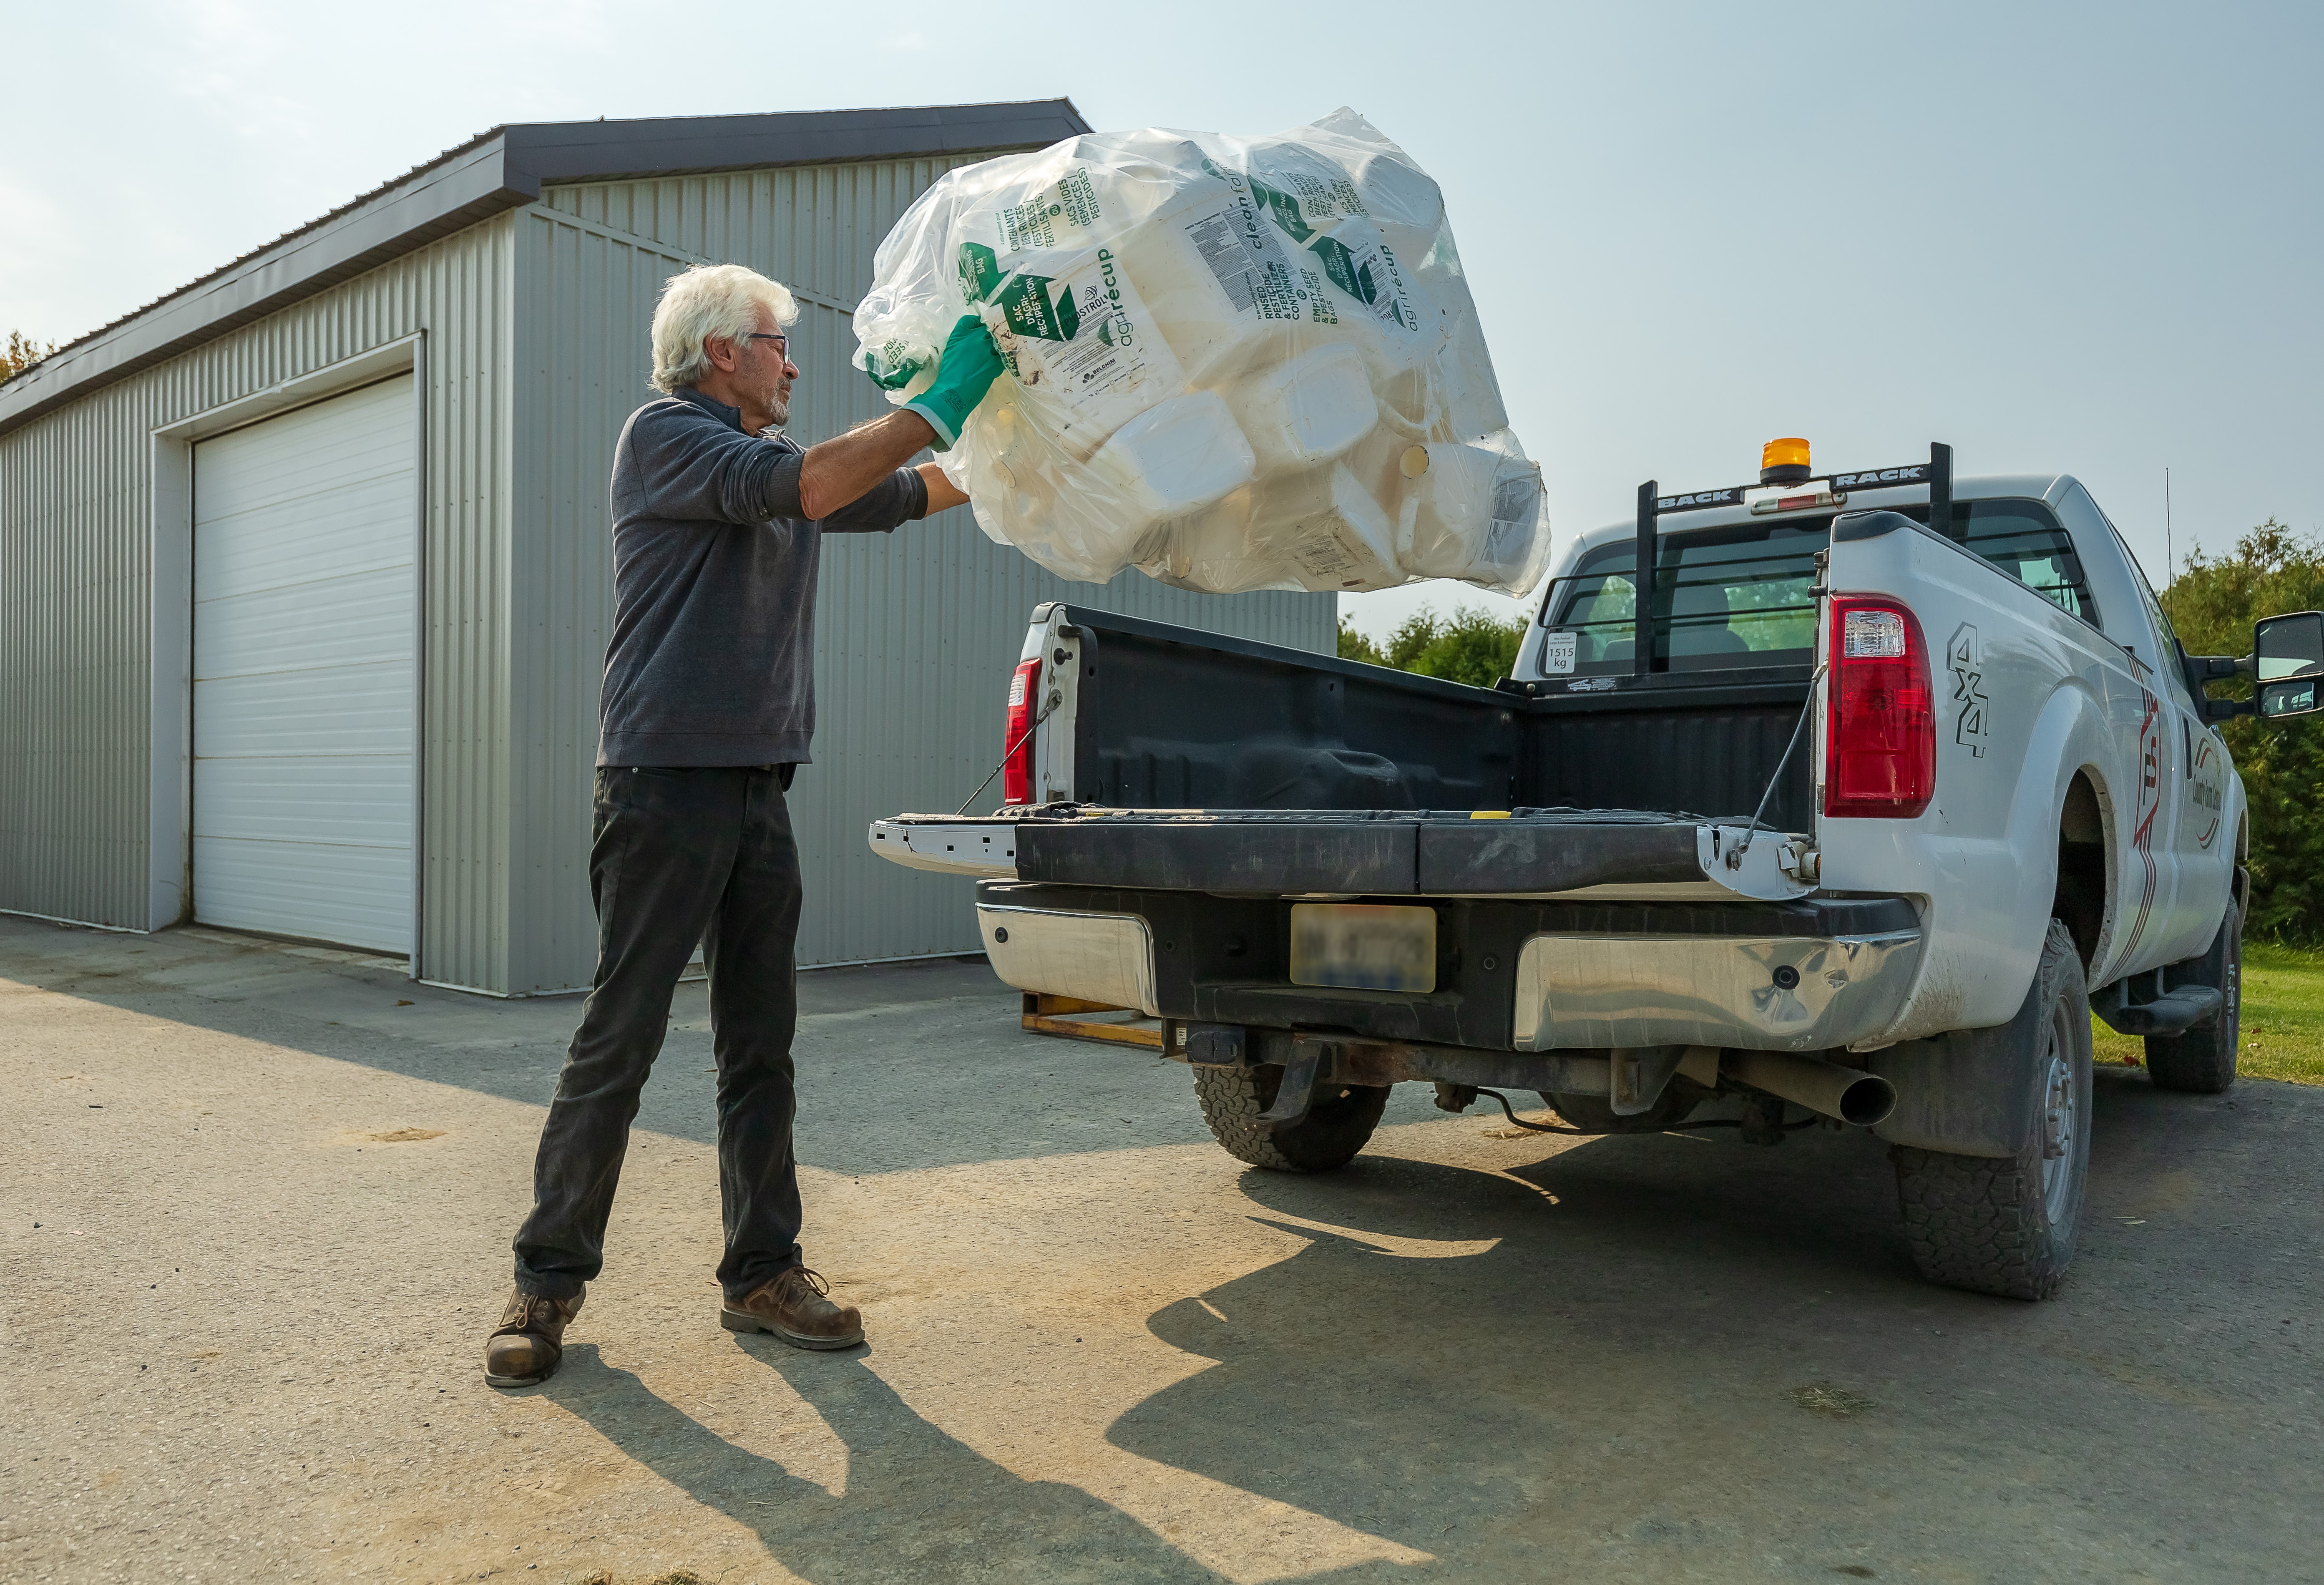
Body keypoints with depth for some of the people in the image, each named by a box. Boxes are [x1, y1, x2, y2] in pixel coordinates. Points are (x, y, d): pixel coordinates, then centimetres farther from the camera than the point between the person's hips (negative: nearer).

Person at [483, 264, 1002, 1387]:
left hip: (758, 789, 8)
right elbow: (801, 488, -19)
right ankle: (548, 1281, 11)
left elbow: (901, 497, 24)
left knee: (761, 1044, 8)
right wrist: (940, 406, -16)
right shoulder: (666, 433, -3)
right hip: (666, 781, -8)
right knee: (618, 1042, -3)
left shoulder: (766, 459, 21)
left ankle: (762, 1272, 16)